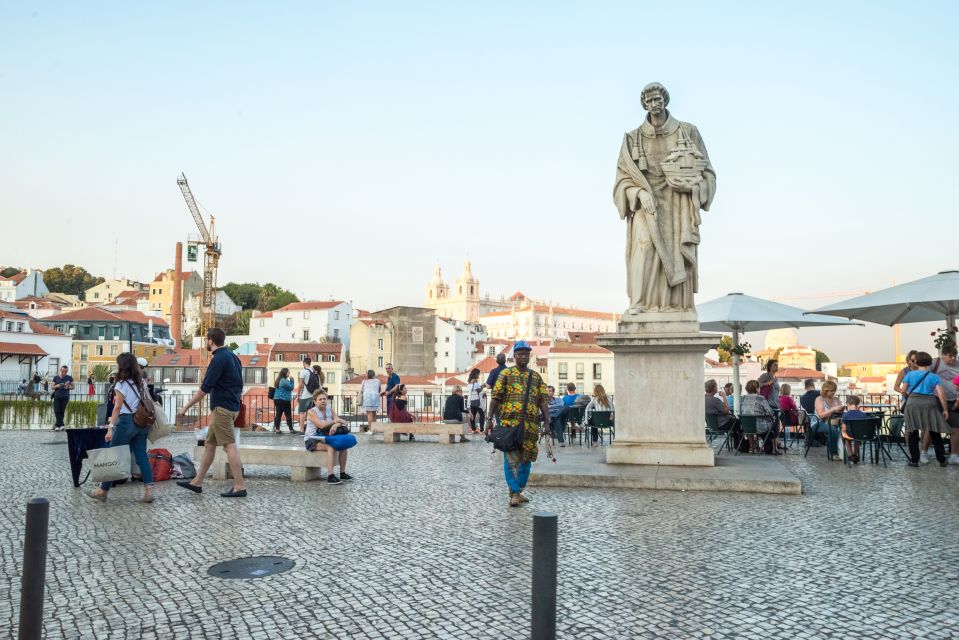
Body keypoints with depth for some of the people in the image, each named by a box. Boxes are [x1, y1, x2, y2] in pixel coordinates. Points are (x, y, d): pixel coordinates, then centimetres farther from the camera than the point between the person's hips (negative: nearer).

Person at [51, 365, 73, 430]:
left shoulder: (69, 378, 7)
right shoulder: (56, 377, 10)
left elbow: (72, 386, 11)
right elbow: (52, 387, 13)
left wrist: (68, 387, -10)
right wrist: (57, 386, -9)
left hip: (65, 396, -1)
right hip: (57, 396, 1)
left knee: (62, 411, -1)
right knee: (57, 411, -11)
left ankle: (57, 425, 7)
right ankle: (61, 425, -13)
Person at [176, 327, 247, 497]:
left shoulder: (219, 359, -14)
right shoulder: (232, 356, 14)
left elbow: (205, 388, -16)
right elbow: (239, 385, 19)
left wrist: (186, 408, -11)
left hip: (222, 408, -10)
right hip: (232, 407, 10)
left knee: (230, 445, -9)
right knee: (209, 444, 15)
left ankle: (240, 486, -8)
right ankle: (197, 482, 23)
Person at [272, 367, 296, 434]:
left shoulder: (278, 380, 15)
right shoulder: (284, 381, -15)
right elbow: (291, 387, -12)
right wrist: (291, 380, -3)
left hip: (277, 399, 9)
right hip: (284, 400, -9)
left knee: (278, 414, 7)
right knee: (288, 415, -3)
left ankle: (277, 429, 5)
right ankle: (291, 429, -1)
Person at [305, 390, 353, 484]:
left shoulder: (330, 410, 7)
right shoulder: (311, 412, -10)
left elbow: (339, 421, -7)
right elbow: (321, 425, -24)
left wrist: (335, 425, -31)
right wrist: (335, 421, -19)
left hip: (325, 439, 6)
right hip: (312, 440, -6)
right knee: (331, 447, -31)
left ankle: (342, 473, -5)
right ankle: (330, 476, -36)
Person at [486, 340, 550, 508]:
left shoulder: (536, 377, 13)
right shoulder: (505, 374, 4)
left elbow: (542, 401, 9)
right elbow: (495, 398, 0)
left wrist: (547, 421, -1)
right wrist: (489, 419, -7)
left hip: (530, 424, 4)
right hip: (509, 423, -4)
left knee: (526, 458, 9)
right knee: (511, 458, -7)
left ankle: (519, 490, 23)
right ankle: (515, 492, -4)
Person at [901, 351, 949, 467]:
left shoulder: (910, 374, 3)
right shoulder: (934, 377, 3)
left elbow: (903, 391, 2)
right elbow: (940, 394, -5)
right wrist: (945, 410, 1)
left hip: (913, 403, 0)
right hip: (929, 404, 1)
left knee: (913, 433, 6)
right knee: (935, 433, 11)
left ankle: (914, 460, 7)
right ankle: (942, 460, 17)